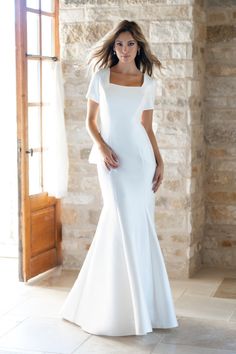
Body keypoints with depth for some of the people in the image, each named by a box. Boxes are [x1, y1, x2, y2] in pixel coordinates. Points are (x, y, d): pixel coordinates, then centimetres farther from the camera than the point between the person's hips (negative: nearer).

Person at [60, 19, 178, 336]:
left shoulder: (148, 83, 8)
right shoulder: (101, 78, 3)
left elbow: (148, 127, 12)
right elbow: (90, 121, 6)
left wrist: (160, 161, 5)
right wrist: (102, 147, -10)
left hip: (140, 156, 2)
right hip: (112, 156, -2)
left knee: (139, 224, 2)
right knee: (123, 222, -9)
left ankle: (140, 302, 19)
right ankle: (124, 307, 3)